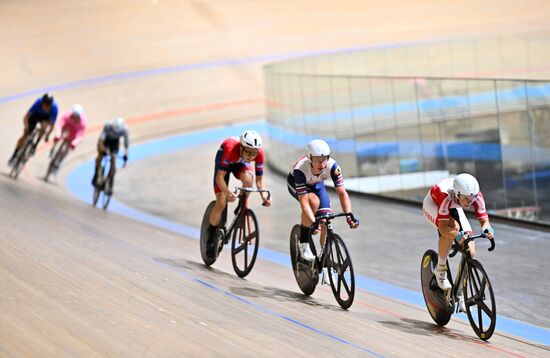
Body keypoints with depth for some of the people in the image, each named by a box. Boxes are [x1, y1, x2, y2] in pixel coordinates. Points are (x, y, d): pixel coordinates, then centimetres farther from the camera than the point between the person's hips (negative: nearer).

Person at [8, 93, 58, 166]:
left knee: (44, 126, -33)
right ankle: (14, 156, 9)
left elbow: (52, 124, -28)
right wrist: (26, 126, -48)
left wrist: (47, 135, -36)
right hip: (36, 114, 0)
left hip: (46, 117, 0)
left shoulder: (54, 107, -36)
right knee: (25, 136, -6)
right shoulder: (38, 102, -37)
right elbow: (26, 116, -34)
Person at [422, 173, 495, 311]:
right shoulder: (446, 196, -43)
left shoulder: (476, 195, -32)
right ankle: (440, 269, -16)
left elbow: (484, 220, -28)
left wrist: (486, 229, -51)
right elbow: (443, 227, -46)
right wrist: (458, 235, -64)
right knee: (453, 227, -38)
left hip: (453, 208, 4)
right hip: (432, 205, -4)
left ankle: (459, 293, 7)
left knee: (470, 252, -11)